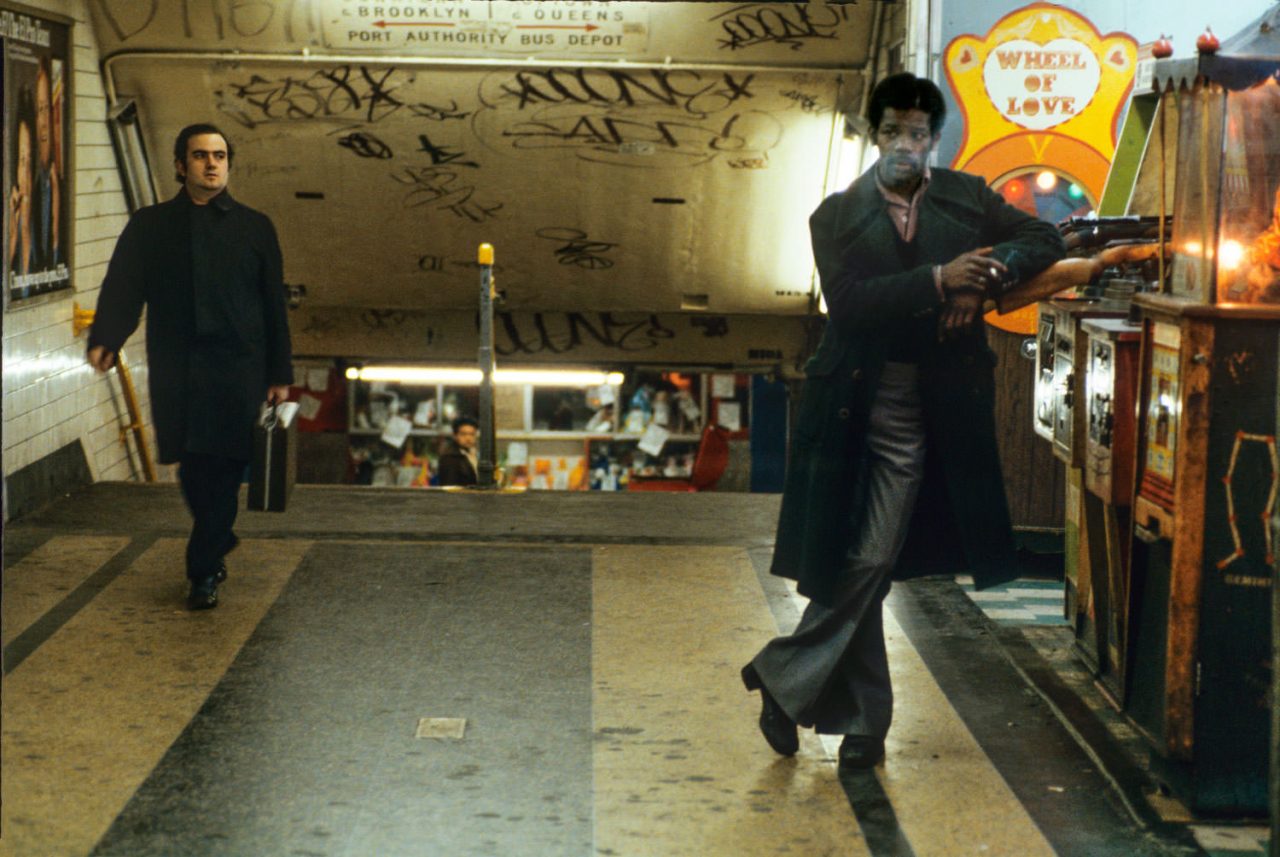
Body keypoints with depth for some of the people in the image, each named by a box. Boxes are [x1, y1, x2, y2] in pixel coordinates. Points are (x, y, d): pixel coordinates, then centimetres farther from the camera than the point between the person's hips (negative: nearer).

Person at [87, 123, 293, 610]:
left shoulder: (254, 227, 9)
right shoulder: (149, 226, 11)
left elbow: (274, 306, 9)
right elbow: (122, 288, 0)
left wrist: (279, 374, 5)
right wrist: (105, 340, -18)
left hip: (237, 368, -1)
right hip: (175, 367, 1)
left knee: (222, 467, -6)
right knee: (192, 468, 4)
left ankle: (205, 572, 3)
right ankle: (219, 539, 30)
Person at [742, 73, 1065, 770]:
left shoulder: (966, 198, 10)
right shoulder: (837, 215, 3)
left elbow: (1042, 240, 9)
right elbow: (847, 300, -12)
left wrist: (987, 276, -10)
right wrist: (938, 280, -22)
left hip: (925, 411, 2)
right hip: (853, 406, -1)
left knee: (867, 566, -1)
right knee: (860, 565, 1)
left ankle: (784, 678, 15)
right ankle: (862, 718, 16)